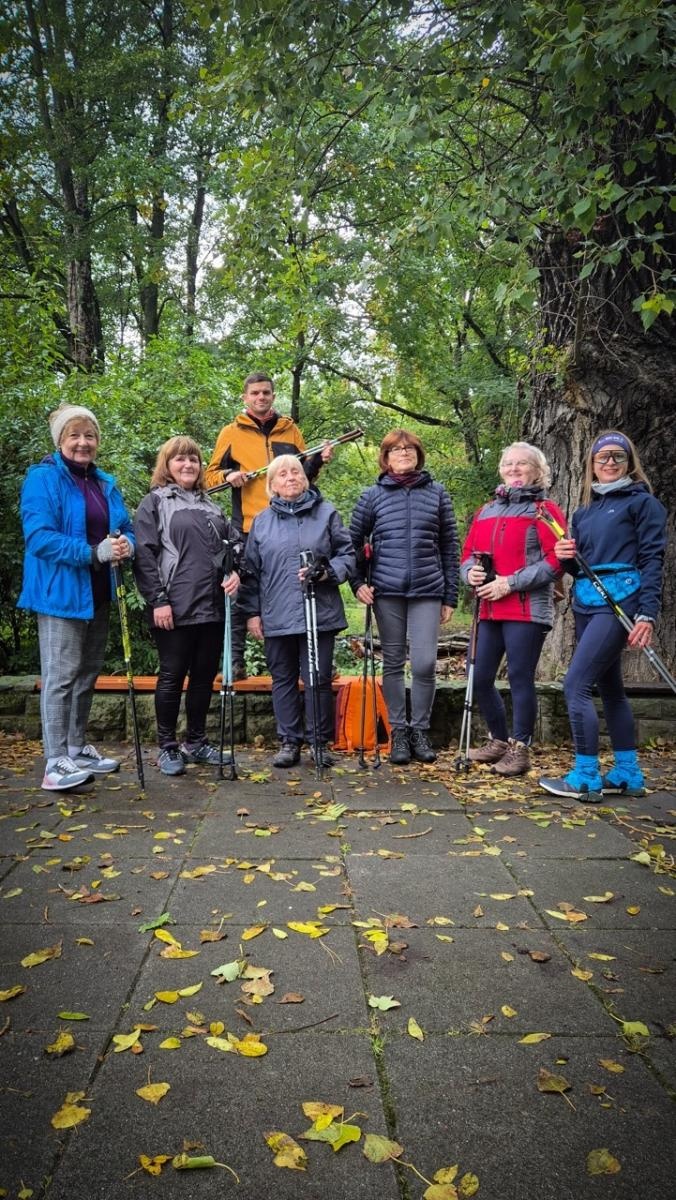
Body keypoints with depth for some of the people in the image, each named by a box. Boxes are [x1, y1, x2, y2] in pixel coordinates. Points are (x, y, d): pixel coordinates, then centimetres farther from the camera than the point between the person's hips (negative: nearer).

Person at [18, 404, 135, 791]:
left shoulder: (106, 483, 13)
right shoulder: (43, 479, -9)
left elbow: (125, 528, 14)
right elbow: (39, 536, -19)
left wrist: (125, 544, -10)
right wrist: (95, 552, -24)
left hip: (99, 592, 8)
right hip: (61, 592, -8)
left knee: (88, 672, 15)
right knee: (61, 675, -7)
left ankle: (77, 748, 28)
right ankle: (57, 763, -2)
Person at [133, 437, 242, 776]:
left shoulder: (210, 504, 19)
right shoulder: (154, 502, 2)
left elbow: (233, 542, 22)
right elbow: (144, 554, -7)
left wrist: (235, 571, 1)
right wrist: (157, 600, -14)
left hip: (213, 606, 6)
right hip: (175, 608, -6)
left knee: (205, 676, 11)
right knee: (173, 676, 2)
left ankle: (196, 742, 24)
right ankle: (167, 748, 14)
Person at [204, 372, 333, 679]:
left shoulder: (290, 430, 15)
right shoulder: (231, 432, 9)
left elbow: (303, 475, 18)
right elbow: (211, 475, 11)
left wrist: (317, 461, -2)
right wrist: (228, 476, -10)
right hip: (248, 526, -1)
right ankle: (235, 660, 7)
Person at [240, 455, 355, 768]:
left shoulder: (326, 513, 5)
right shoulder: (261, 521, 10)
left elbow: (347, 554, 4)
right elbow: (251, 571, 11)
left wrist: (326, 572, -15)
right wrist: (253, 612, 6)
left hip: (319, 613, -2)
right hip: (276, 617, 2)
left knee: (318, 680, 2)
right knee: (283, 680, 9)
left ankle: (321, 742, 15)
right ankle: (289, 742, 21)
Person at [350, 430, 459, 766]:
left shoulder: (437, 493, 8)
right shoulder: (372, 496, 6)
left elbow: (449, 546, 8)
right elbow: (354, 542, 11)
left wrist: (450, 597, 5)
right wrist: (358, 583, -1)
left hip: (427, 591, 0)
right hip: (387, 591, 0)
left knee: (424, 663, -6)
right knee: (393, 663, 6)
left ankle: (420, 731, 12)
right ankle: (399, 732, 17)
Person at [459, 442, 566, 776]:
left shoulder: (545, 510, -1)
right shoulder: (485, 512, 18)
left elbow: (556, 562, -10)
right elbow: (468, 555, 19)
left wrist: (510, 582, -15)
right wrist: (471, 572, -4)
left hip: (527, 610, -6)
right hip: (489, 610, 6)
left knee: (520, 678, -3)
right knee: (479, 678, 7)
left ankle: (520, 749, 10)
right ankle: (499, 740, 25)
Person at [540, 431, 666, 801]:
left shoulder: (642, 502, 0)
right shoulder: (583, 512, 18)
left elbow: (652, 559, -7)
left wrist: (647, 614, -17)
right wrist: (567, 558, -2)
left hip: (618, 601, -8)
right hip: (585, 604, 8)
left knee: (575, 685, -14)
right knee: (609, 688, 11)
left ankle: (585, 777, -6)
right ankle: (628, 774, 21)